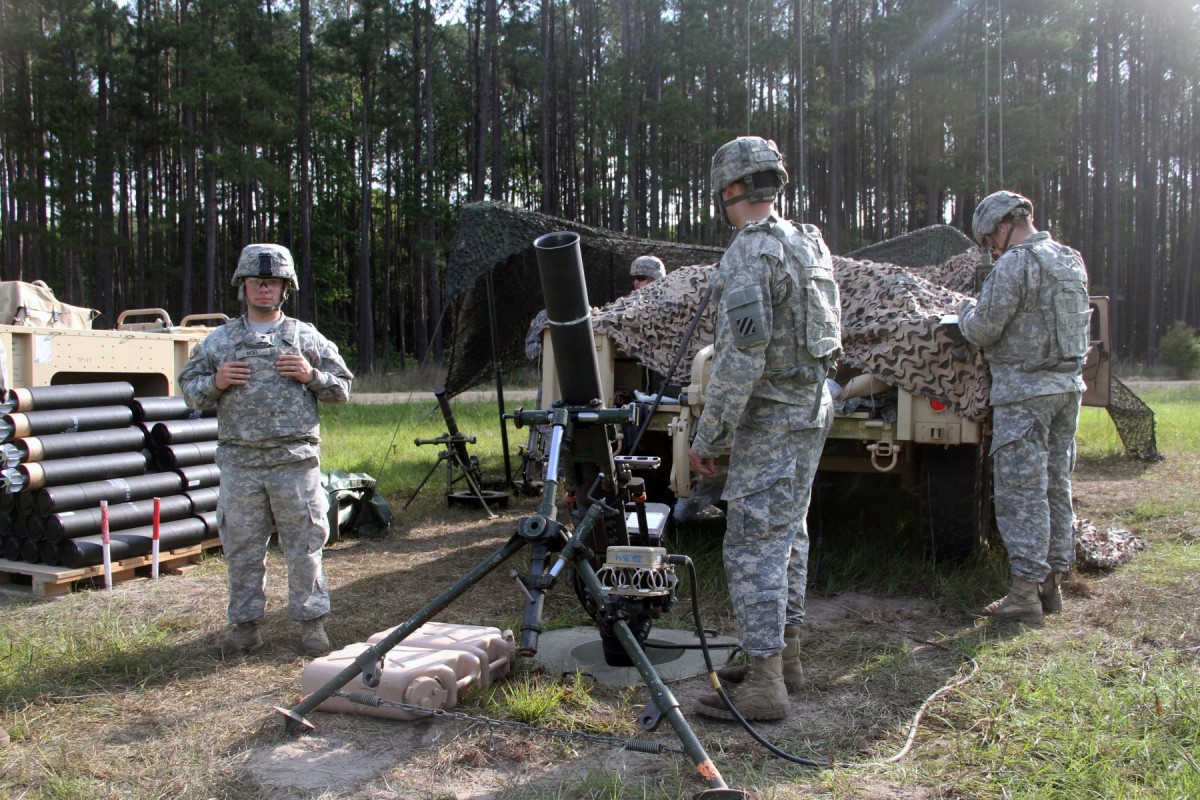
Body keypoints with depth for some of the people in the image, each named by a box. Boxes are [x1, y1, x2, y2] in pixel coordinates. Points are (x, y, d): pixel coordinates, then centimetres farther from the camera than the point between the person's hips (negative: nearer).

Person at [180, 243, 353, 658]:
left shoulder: (306, 337, 7)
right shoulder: (220, 339, 10)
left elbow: (342, 389, 10)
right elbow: (188, 387, 14)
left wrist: (311, 376, -8)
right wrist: (215, 382, -6)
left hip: (295, 460, -1)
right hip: (239, 463, 2)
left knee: (304, 545, 3)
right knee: (242, 548, 8)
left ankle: (312, 623, 14)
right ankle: (245, 626, 20)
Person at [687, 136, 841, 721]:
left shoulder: (750, 252, -17)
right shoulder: (808, 243, 12)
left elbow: (742, 355, -24)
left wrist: (707, 435, -19)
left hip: (770, 419, -10)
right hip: (812, 407, 10)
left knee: (753, 545, -6)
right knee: (787, 533, 17)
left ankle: (764, 684, -2)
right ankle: (785, 655, 28)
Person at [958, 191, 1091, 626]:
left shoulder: (1015, 264, -14)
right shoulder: (1072, 261, 12)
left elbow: (983, 331, -14)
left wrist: (966, 311, 7)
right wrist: (986, 312, 19)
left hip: (1024, 391, -9)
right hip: (1068, 385, 9)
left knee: (1022, 492, -4)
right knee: (1057, 488, 13)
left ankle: (1025, 593, -2)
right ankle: (1052, 583, 22)